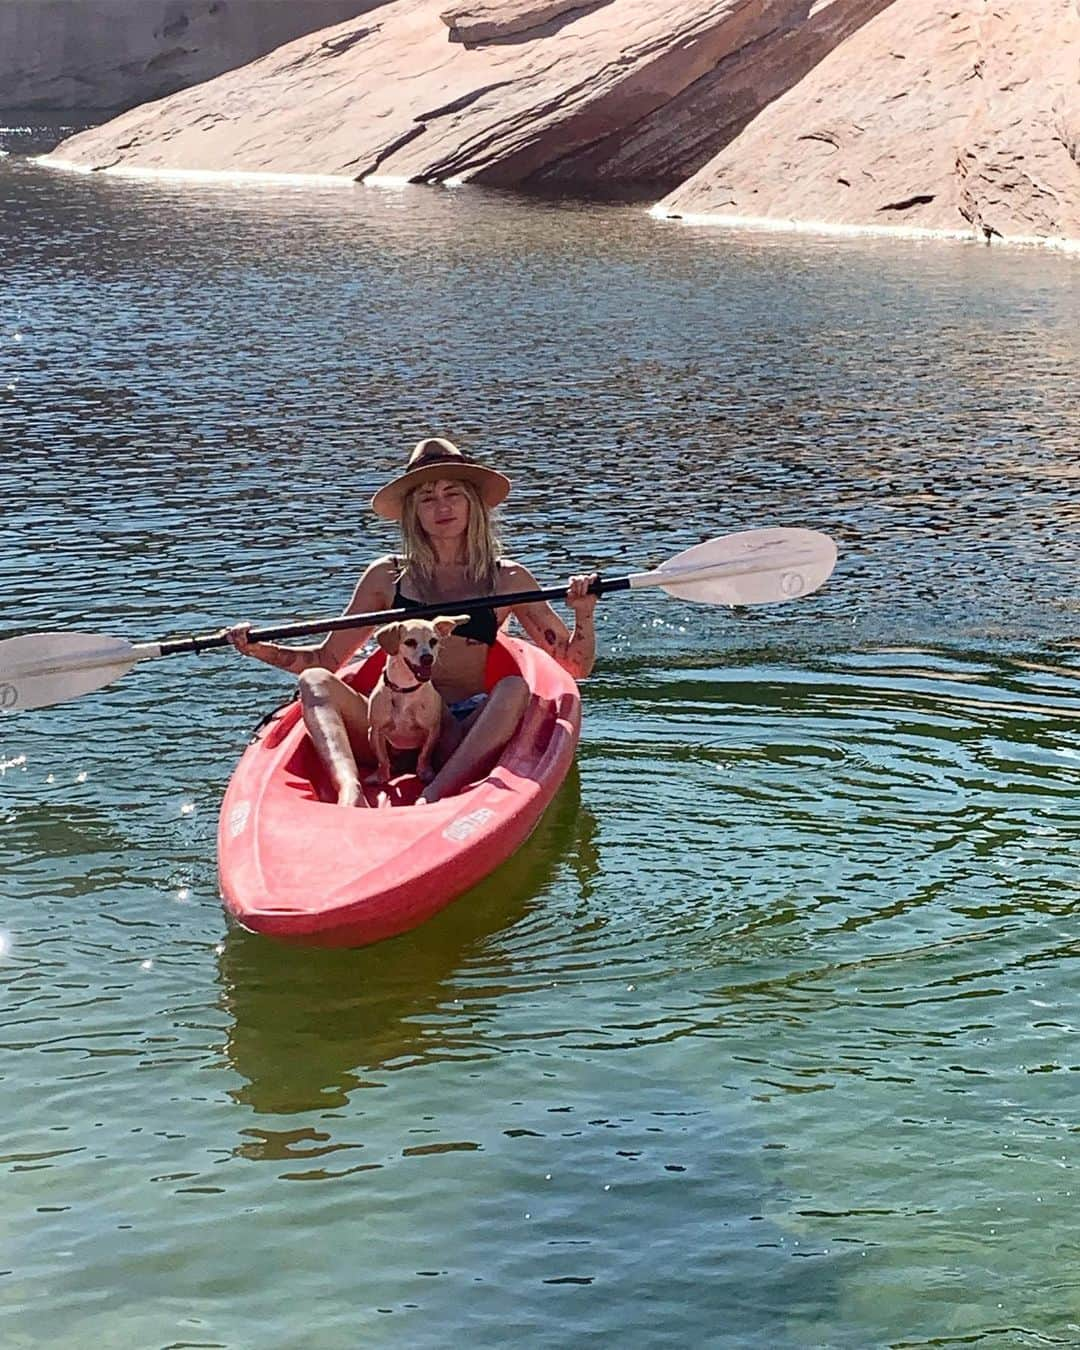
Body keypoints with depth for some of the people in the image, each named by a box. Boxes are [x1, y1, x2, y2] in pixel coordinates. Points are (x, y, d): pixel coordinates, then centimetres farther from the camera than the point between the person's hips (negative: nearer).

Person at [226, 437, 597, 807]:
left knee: (514, 688, -29)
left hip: (465, 739, -1)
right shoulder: (387, 576, 13)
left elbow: (574, 666, 11)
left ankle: (432, 799, -46)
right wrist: (260, 649, 3)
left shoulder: (506, 579, 11)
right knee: (314, 681, -20)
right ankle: (349, 789, -47)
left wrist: (584, 613, -7)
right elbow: (327, 658, 18)